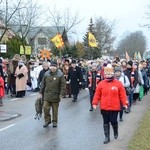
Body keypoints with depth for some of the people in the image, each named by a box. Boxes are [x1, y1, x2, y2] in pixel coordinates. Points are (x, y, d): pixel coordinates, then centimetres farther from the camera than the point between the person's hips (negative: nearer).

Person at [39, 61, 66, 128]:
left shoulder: (60, 75, -7)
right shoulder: (46, 74, 4)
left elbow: (63, 85, -7)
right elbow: (43, 84, 12)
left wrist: (62, 94, -13)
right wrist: (41, 93, 12)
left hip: (55, 96, -3)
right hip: (47, 95, 3)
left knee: (55, 110, 8)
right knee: (45, 108, -2)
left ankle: (55, 121, 23)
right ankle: (47, 120, 15)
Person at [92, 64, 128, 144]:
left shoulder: (118, 83, -4)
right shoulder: (101, 84, -1)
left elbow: (122, 94, -2)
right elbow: (97, 94, 3)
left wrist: (125, 103, -5)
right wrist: (95, 103, 0)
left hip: (115, 107, -2)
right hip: (104, 108, 2)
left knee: (113, 121, 3)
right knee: (106, 122, 9)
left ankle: (116, 133, 34)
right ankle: (107, 137, 19)